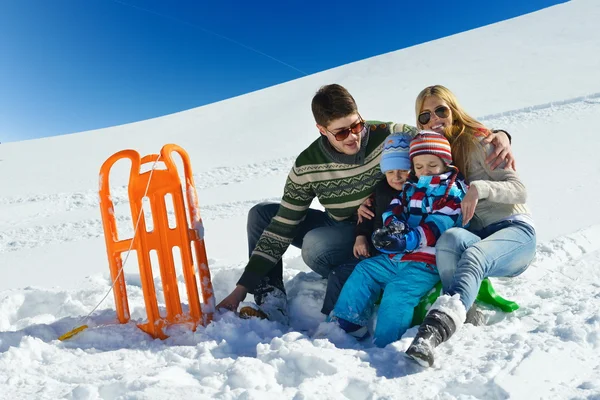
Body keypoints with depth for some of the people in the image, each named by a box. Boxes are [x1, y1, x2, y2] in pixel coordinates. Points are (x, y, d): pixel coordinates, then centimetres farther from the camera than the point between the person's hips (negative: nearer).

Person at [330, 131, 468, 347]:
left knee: (398, 290, -26)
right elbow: (393, 211, 9)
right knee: (364, 271, 2)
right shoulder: (410, 187, 15)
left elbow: (436, 227, -18)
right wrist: (393, 225, -16)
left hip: (428, 261, -7)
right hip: (397, 257, 8)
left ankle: (384, 346, -21)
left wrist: (407, 241, -31)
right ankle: (345, 324, 8)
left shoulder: (453, 191, -5)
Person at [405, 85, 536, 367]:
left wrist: (480, 187, -26)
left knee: (473, 256, -38)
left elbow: (519, 191, -6)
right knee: (449, 238, -34)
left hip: (514, 230, -4)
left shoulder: (479, 141, -1)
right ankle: (466, 317, -38)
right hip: (473, 236, 4)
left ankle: (435, 328, -57)